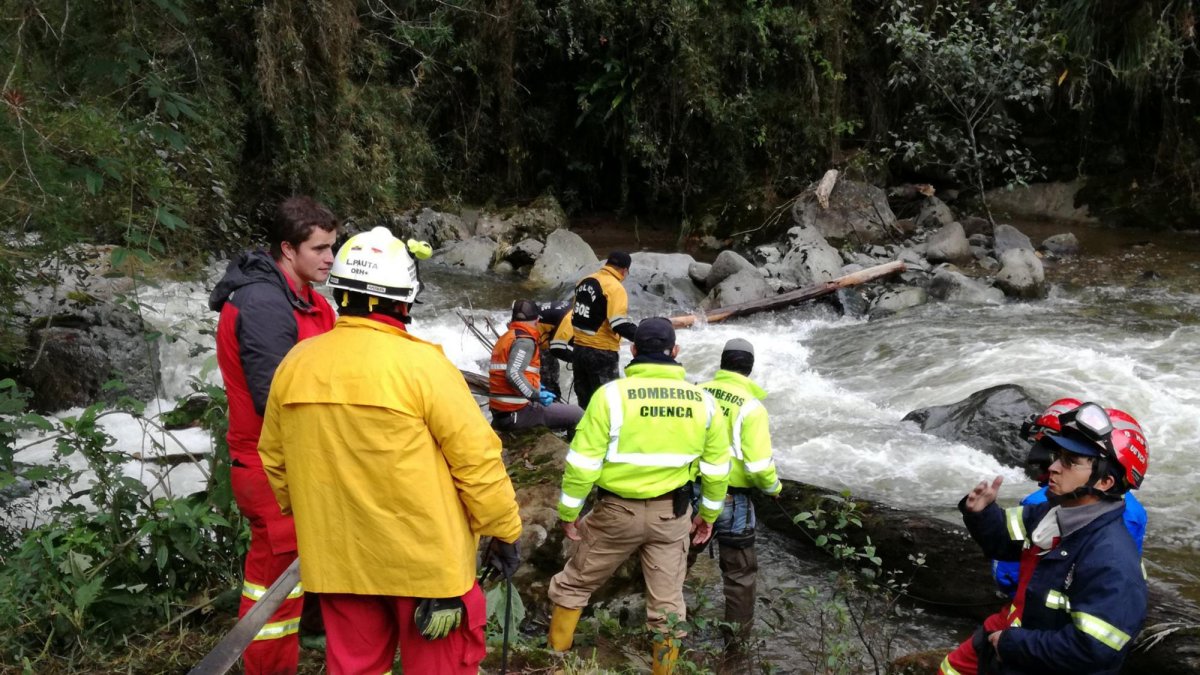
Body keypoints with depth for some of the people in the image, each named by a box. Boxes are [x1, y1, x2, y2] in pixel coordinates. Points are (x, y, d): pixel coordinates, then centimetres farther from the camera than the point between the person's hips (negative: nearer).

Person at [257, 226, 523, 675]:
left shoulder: (295, 364, -2)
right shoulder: (420, 363, -17)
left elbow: (274, 461, 9)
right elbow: (475, 457, -15)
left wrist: (305, 517, 26)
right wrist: (503, 530, -3)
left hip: (336, 555, 5)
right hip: (424, 554, -4)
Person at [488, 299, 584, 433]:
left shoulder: (504, 338, 17)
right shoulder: (525, 340, -11)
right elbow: (513, 374, -24)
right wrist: (536, 395, -18)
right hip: (518, 412, -10)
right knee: (578, 414, -7)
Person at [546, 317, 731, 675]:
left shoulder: (612, 394, -15)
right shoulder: (703, 400, -4)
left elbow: (583, 463, -14)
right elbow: (717, 468, 4)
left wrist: (568, 512, -2)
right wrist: (709, 514, 18)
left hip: (618, 511, -2)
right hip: (672, 514, 2)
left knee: (575, 583, 18)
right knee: (667, 600, 17)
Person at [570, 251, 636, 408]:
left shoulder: (584, 281, 8)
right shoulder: (615, 288, -16)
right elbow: (620, 325, -24)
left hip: (579, 349, 8)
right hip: (601, 354, -7)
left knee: (584, 402, 17)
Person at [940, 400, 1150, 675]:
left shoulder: (1112, 562, -31)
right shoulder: (1054, 513, -7)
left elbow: (1092, 649, -32)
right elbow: (1003, 540, 9)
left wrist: (1013, 644, -23)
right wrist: (981, 512, -12)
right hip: (1014, 630, 7)